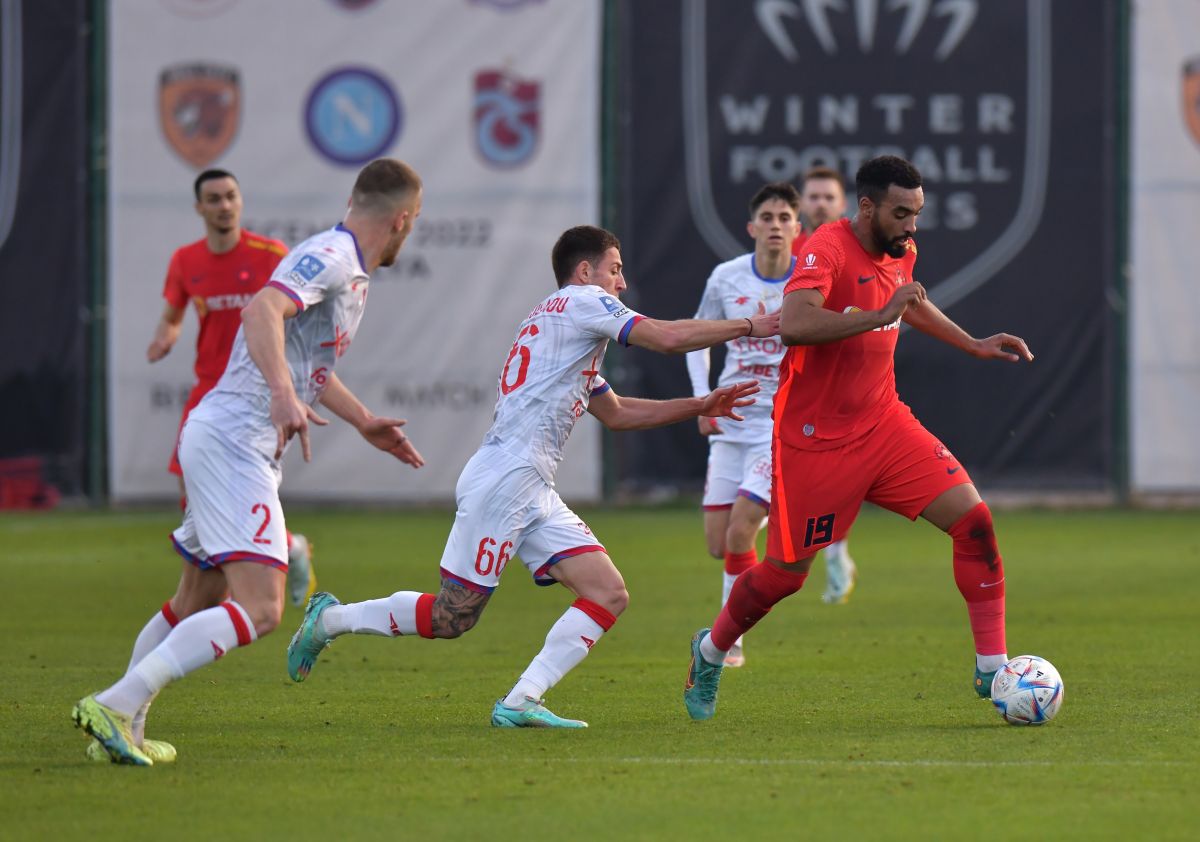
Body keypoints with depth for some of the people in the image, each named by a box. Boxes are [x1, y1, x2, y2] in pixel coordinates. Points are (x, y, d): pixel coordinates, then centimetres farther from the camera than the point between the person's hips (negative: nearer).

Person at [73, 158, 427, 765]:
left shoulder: (348, 272, 21)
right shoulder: (331, 257, -11)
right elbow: (263, 310, -29)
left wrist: (364, 423, 43)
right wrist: (284, 394, -42)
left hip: (218, 439, 11)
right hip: (235, 442, -11)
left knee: (197, 603, 21)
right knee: (258, 609, -19)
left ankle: (124, 730, 28)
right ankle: (116, 707, -26)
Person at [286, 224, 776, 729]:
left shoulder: (572, 329, 27)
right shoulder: (580, 302, -1)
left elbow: (616, 414, 36)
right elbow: (668, 338, -11)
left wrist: (701, 406, 32)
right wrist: (748, 326, -1)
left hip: (535, 494, 10)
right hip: (503, 480, -10)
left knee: (609, 595, -4)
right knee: (450, 618, -8)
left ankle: (520, 703, -10)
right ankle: (331, 619, 11)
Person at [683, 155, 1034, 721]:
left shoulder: (901, 251, 5)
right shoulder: (829, 249, -20)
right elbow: (793, 325, -38)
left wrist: (973, 345, 24)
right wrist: (878, 316, -40)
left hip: (883, 421, 6)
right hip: (815, 438, -6)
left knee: (973, 520, -11)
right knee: (786, 573, 5)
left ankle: (992, 669, -7)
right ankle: (712, 651, 34)